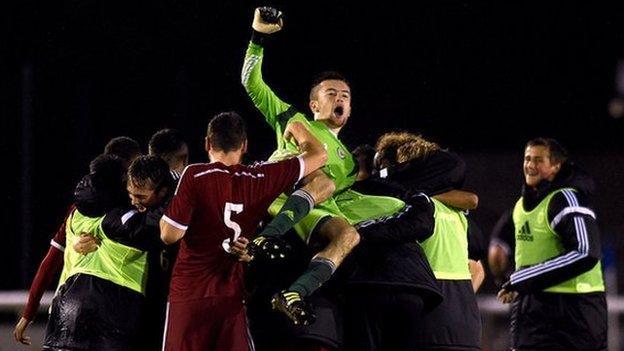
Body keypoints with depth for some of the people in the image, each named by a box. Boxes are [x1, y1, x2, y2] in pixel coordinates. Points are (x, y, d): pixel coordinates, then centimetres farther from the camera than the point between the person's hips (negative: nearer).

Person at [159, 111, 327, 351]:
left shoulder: (195, 176, -10)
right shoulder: (261, 179, 0)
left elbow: (170, 234, -13)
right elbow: (318, 155, 12)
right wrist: (297, 130, 31)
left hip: (190, 295, -3)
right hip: (232, 297, 3)